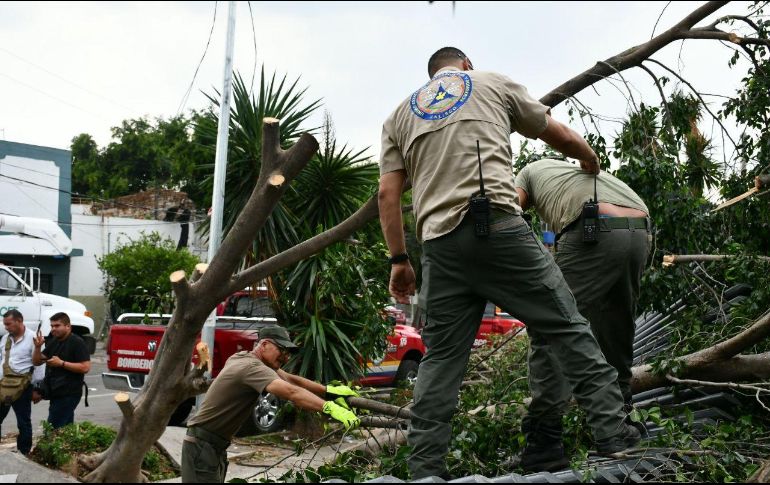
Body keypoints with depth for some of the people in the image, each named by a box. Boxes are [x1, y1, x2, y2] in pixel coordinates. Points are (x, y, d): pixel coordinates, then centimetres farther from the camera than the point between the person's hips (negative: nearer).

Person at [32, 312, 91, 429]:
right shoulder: (53, 342, 16)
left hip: (69, 394, -9)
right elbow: (36, 362, 17)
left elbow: (85, 367, -18)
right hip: (56, 393, 9)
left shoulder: (77, 342, -10)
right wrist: (38, 347, -2)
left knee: (53, 428, -14)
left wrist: (61, 363, -19)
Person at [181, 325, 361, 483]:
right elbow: (290, 391, -38)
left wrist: (329, 391, -3)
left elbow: (292, 379, 6)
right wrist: (330, 407, -48)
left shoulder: (243, 357, 8)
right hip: (202, 446, -11)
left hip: (216, 447, 11)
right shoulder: (252, 366, -22)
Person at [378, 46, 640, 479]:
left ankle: (424, 469, 5)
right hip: (499, 227, -3)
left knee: (441, 359, 7)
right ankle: (617, 440, -2)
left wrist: (399, 259, 17)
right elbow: (562, 137, 26)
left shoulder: (401, 114, 25)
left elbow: (388, 193, 14)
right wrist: (591, 161, 46)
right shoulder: (494, 84, 20)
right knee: (567, 328, 1)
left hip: (439, 242, 3)